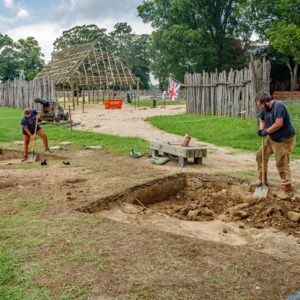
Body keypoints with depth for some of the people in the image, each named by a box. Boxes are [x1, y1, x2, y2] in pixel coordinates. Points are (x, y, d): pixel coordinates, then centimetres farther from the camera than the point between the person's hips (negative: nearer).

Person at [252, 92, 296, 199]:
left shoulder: (278, 106, -24)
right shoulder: (265, 109, 3)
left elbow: (279, 124, -33)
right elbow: (262, 120, 20)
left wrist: (266, 131, -20)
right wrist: (261, 129, -2)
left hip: (284, 140, -9)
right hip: (272, 139, 9)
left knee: (282, 164, -8)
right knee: (260, 155, 12)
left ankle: (287, 191, 1)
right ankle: (262, 179, 28)